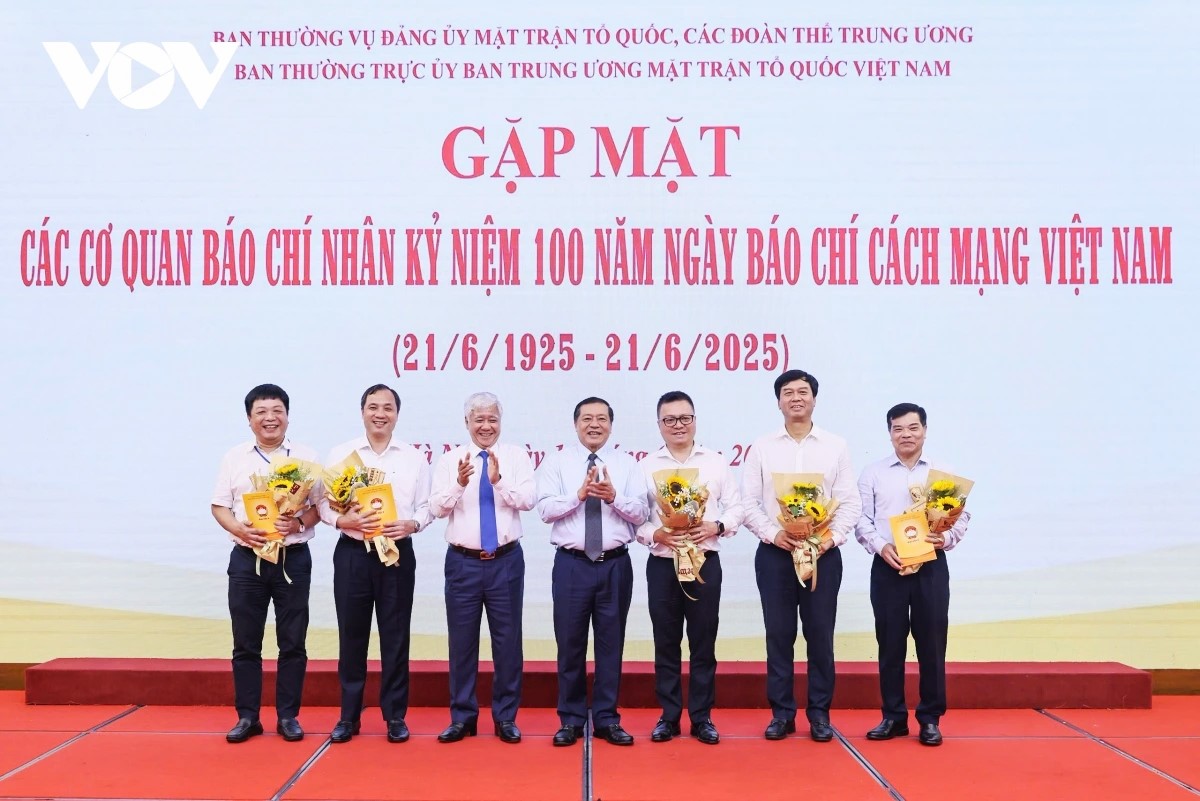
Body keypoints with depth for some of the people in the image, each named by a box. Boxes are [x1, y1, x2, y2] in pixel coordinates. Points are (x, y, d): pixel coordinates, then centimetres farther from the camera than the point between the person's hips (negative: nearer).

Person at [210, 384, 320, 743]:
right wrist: (241, 530, -12)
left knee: (293, 643, 5)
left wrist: (299, 523, -18)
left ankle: (288, 716, 15)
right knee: (245, 644, 6)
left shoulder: (306, 457, 3)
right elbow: (219, 507, 6)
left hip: (293, 559, -1)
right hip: (246, 559, 1)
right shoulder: (234, 457, 6)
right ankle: (247, 716, 17)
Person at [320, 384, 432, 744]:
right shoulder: (340, 454, 3)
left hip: (397, 553, 0)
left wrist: (411, 524, -15)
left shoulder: (413, 458, 5)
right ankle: (349, 715, 20)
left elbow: (426, 506, 4)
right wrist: (345, 520, -18)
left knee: (395, 637, 5)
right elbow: (323, 503, 1)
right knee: (351, 636, 7)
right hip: (351, 553, 0)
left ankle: (395, 716, 17)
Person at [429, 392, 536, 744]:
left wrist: (499, 480, -27)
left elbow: (528, 500, -11)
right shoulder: (450, 459, 4)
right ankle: (462, 716, 20)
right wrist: (460, 483, -22)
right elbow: (437, 507, -5)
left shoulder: (516, 457, 2)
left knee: (507, 641, 6)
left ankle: (506, 717, 18)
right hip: (463, 562, 1)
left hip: (506, 561, 0)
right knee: (462, 641, 7)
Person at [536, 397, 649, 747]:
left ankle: (607, 719, 18)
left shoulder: (626, 464, 7)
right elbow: (545, 509, -6)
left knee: (611, 643, 7)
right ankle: (571, 719, 18)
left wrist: (613, 497, -17)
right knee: (570, 643, 5)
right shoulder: (557, 462, 4)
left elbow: (640, 514, -1)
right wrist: (579, 494, -19)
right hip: (571, 564, -1)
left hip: (615, 564, 1)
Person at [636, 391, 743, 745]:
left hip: (705, 562, 0)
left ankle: (702, 717, 16)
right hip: (662, 563, 0)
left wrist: (717, 526, -13)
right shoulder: (646, 466, 3)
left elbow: (735, 506, 4)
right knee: (666, 643, 7)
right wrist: (655, 534, -16)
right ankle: (668, 716, 18)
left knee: (703, 642, 6)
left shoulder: (716, 462, 6)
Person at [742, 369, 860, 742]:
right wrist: (773, 533, -13)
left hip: (823, 554, 0)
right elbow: (749, 503, 1)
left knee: (820, 634, 5)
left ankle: (819, 713, 16)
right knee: (779, 634, 5)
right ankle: (782, 713, 14)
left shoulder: (836, 446, 6)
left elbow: (850, 502, 2)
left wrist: (832, 536, -13)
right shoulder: (762, 447, 5)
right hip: (774, 553, 0)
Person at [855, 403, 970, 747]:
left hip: (931, 566, 0)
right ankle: (893, 717, 15)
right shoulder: (873, 473, 7)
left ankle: (930, 719, 13)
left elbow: (962, 515, 5)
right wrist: (881, 546, -12)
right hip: (887, 567, 0)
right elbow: (862, 519, 3)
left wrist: (947, 538, -14)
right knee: (890, 644, 5)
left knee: (931, 643, 3)